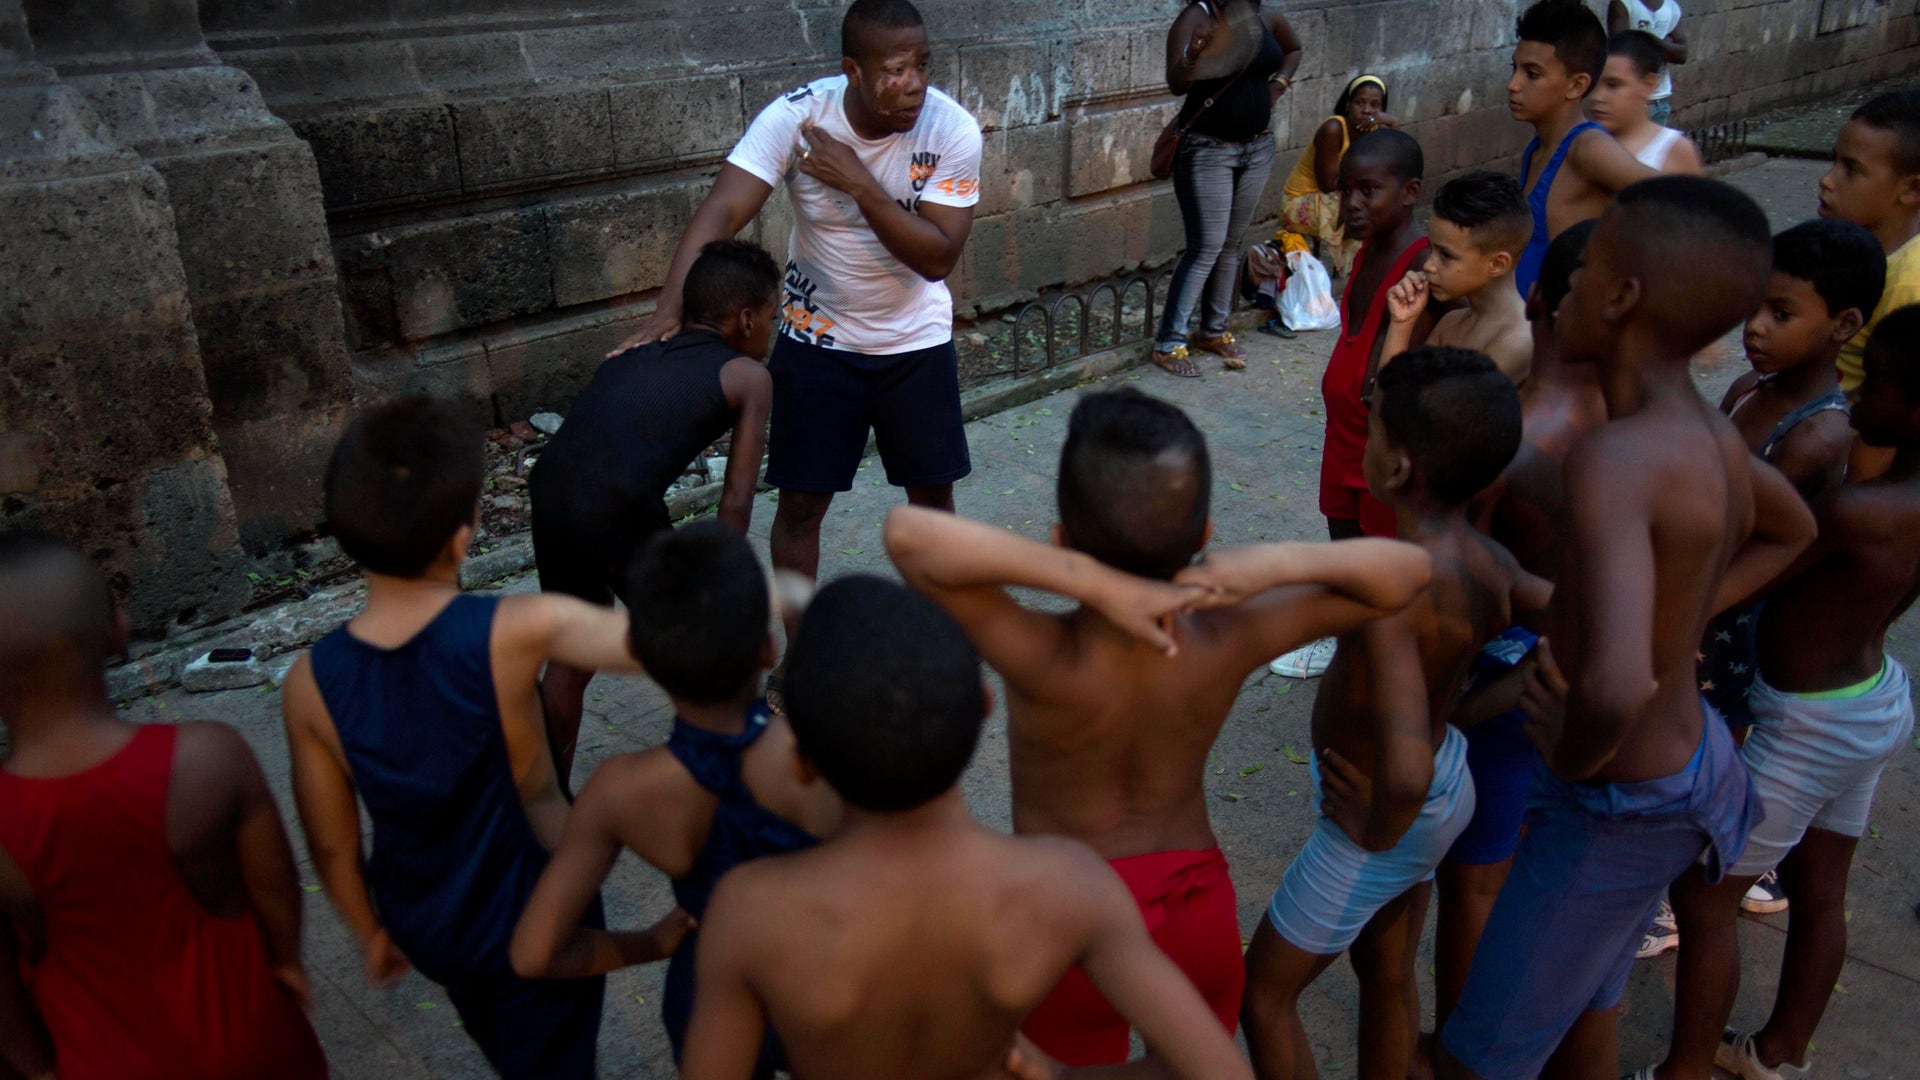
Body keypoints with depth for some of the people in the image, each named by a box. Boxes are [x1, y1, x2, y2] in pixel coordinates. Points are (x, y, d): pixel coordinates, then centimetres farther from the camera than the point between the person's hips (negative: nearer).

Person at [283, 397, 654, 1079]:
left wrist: (370, 933, 9)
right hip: (538, 919, -4)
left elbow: (331, 845, -9)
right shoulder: (516, 632, -35)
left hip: (421, 922, 4)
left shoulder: (310, 685, -23)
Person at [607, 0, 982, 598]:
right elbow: (721, 212, -30)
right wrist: (669, 312, -42)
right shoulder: (795, 115, -22)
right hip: (817, 336, -1)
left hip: (916, 340, 1)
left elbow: (938, 258, -23)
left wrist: (860, 183, -33)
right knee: (801, 502, 3)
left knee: (932, 493, 10)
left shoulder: (953, 129, -19)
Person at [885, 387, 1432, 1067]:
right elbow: (1407, 570, -15)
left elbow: (907, 532, -46)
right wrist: (1275, 563, -33)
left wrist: (1095, 582, -48)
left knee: (1076, 1059, 27)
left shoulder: (1045, 663, -35)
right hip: (1200, 914, 3)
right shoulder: (1228, 643, -25)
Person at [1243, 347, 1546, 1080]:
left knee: (1264, 991, 13)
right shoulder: (1485, 559, -14)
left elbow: (1407, 771, -46)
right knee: (1388, 974, 28)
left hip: (1387, 821, -8)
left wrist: (1377, 828, -25)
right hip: (1446, 785, 8)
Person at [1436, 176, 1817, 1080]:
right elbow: (1790, 531, 18)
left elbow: (1614, 689, -47)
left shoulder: (1615, 457, -33)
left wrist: (1570, 752, -25)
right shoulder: (1706, 429, -6)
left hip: (1617, 810, -8)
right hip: (1690, 758, 8)